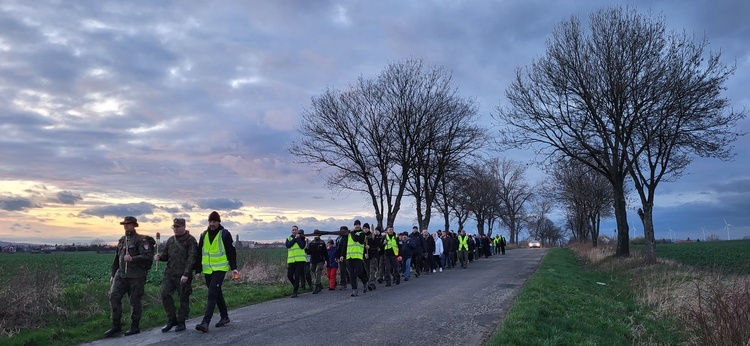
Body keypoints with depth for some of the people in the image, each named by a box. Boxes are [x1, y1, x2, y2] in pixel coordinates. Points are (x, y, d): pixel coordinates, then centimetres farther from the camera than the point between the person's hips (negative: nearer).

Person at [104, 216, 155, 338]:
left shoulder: (141, 240, -7)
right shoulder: (121, 240, 15)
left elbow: (148, 256, -17)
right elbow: (116, 258, 22)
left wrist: (132, 259, -27)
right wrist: (113, 274, 21)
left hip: (136, 276, -6)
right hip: (121, 274, 6)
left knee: (135, 300, 1)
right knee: (114, 296, -4)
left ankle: (135, 326, 14)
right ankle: (116, 325, 7)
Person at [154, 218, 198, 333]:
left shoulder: (190, 240, -5)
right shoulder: (171, 240, 15)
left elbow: (192, 258, -11)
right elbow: (165, 254, 22)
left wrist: (186, 274, -19)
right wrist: (159, 256, -3)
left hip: (183, 275, -5)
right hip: (169, 273, 5)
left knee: (183, 298, 3)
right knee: (165, 294, -6)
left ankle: (181, 322, 16)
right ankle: (171, 319, 9)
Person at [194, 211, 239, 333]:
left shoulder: (225, 234, -5)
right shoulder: (204, 235, 10)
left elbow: (231, 252, -5)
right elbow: (199, 253, 14)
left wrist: (233, 268, -11)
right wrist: (198, 270, 12)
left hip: (220, 269, -6)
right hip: (207, 270, 6)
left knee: (212, 294, -14)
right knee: (217, 293, 15)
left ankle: (205, 323, -17)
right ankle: (224, 317, 30)